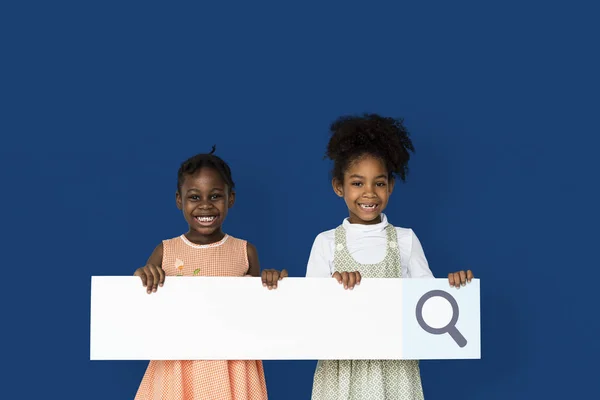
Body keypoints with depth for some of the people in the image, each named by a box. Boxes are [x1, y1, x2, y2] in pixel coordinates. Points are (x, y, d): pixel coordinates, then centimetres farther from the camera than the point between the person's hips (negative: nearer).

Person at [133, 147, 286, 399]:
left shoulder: (245, 252, 1)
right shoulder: (165, 252, 0)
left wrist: (272, 284, -11)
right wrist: (140, 278, -17)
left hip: (232, 369, 0)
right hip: (178, 367, 0)